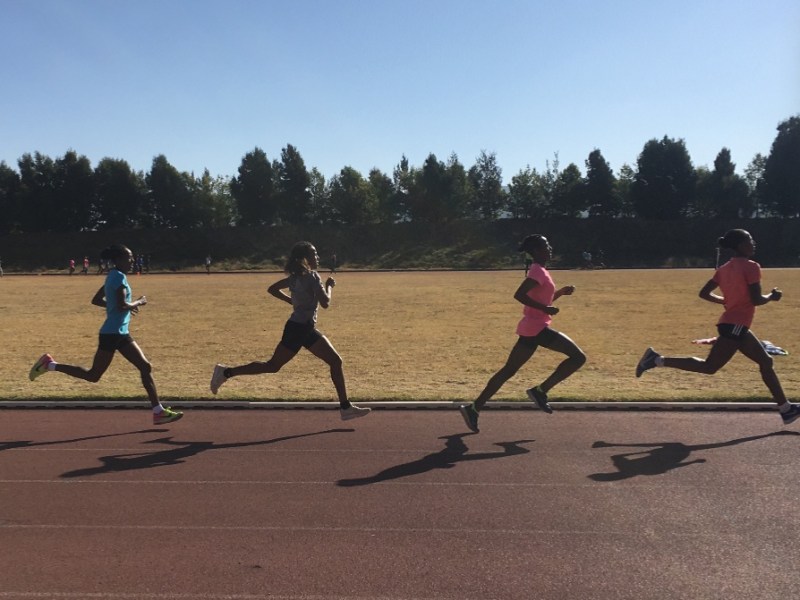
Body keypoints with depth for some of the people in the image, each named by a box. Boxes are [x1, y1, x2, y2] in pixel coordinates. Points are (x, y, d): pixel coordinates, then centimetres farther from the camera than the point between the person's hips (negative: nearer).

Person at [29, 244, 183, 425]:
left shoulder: (113, 276, 14)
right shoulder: (119, 277, -14)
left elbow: (96, 300, 19)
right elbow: (122, 306, -24)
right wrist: (138, 302, -7)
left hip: (121, 334, 10)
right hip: (112, 334, -10)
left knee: (145, 367, 4)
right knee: (93, 375, 1)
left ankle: (158, 412, 4)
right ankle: (50, 364, 15)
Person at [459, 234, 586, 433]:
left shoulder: (539, 271, 18)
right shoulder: (538, 271, -12)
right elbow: (519, 295, -24)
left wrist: (561, 292, 17)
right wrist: (545, 309, -23)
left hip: (531, 328, 10)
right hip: (537, 328, -10)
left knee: (509, 370, 11)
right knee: (578, 357, -7)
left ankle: (474, 408, 11)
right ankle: (540, 391, -3)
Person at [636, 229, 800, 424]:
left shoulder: (724, 268, 13)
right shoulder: (751, 267, -11)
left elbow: (704, 293, 9)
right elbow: (756, 300, -17)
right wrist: (772, 296, 3)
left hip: (735, 325, 10)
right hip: (735, 326, -10)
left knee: (766, 362, 15)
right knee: (708, 367, -6)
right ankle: (658, 359, -8)